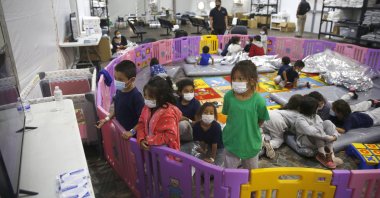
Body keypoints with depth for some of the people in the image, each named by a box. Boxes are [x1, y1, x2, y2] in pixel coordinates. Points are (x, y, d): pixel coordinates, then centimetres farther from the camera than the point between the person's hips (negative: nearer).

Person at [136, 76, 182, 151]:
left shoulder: (168, 113, -27)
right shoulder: (147, 108, -2)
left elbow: (170, 135, -29)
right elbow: (141, 124, 3)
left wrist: (151, 140, -27)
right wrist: (141, 139, -15)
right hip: (149, 148, 7)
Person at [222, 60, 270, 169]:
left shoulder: (258, 100, -22)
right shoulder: (229, 96, -16)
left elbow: (261, 120, -6)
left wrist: (250, 130, -5)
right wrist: (235, 128, -3)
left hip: (251, 142, -1)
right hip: (231, 141, 1)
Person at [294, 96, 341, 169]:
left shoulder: (315, 116, 5)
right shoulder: (300, 119, -20)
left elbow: (324, 127, -2)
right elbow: (311, 131, -36)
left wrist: (335, 134, -21)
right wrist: (327, 137, -36)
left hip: (318, 140, 8)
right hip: (305, 142, -7)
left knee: (328, 123, -13)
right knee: (318, 127, -30)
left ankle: (330, 153, -21)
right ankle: (322, 154, -27)